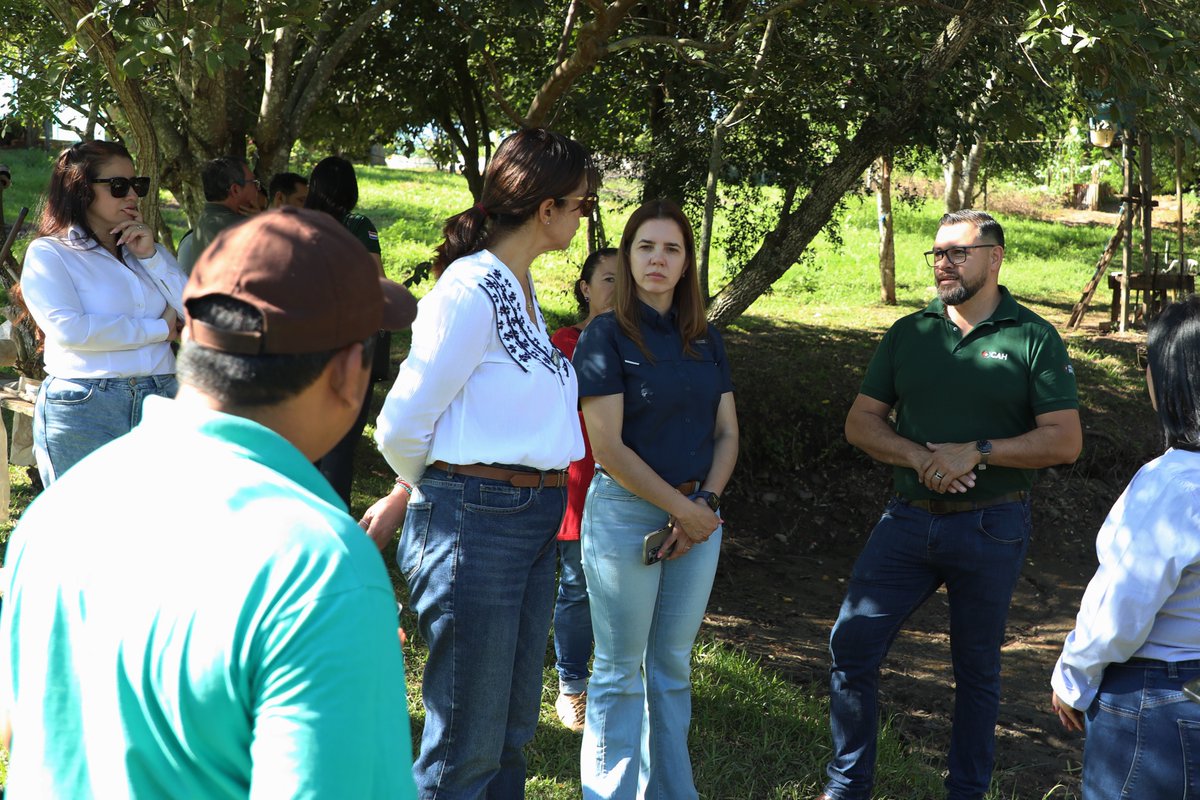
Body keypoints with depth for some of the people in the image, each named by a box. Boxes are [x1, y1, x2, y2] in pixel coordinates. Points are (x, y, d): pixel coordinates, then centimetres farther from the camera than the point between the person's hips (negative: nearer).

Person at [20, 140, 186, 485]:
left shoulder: (148, 250, 17)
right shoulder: (48, 253, 1)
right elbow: (69, 330, -16)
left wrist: (150, 256, -3)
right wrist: (159, 329, -6)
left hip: (161, 403, 4)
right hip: (84, 409, -4)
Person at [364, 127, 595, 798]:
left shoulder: (521, 288, 12)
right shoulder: (470, 290, -17)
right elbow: (402, 427, -14)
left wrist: (407, 498, 11)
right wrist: (409, 496, 5)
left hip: (533, 524, 9)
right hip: (475, 520, -9)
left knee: (512, 732, 19)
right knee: (467, 746, 2)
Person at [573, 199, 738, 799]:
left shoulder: (704, 341, 9)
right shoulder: (605, 337, -8)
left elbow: (727, 434, 9)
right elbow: (608, 448, -13)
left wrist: (707, 501, -7)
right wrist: (682, 509, -12)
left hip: (698, 516, 5)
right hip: (627, 512, -5)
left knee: (673, 665, 14)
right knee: (620, 670, 4)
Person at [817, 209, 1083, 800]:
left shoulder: (1033, 339, -4)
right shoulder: (909, 334, 6)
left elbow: (1064, 441, -9)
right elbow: (860, 423, 4)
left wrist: (978, 451, -20)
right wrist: (920, 458, -13)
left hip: (991, 528, -3)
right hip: (908, 521, 3)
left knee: (977, 668, 11)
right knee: (851, 646, 0)